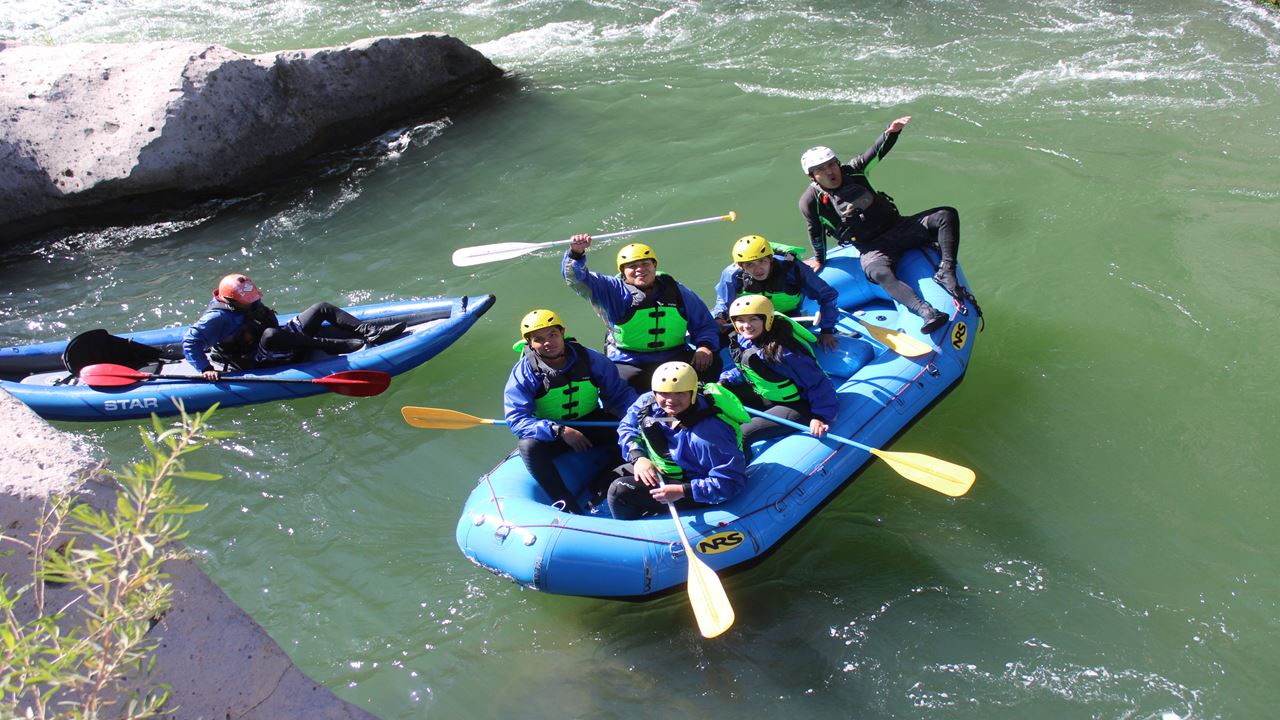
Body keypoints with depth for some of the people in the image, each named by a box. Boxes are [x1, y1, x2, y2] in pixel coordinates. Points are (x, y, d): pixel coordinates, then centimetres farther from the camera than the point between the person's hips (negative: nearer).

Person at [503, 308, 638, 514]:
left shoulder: (589, 358, -7)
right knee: (529, 446, -34)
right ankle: (569, 506, -29)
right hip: (549, 434, -2)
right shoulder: (523, 373, -15)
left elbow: (620, 393, -1)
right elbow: (516, 420, -23)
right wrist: (560, 431, -33)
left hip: (592, 424, 2)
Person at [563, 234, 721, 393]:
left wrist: (705, 346, -5)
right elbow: (578, 278, -9)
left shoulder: (676, 291, 11)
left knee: (713, 363, -18)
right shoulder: (613, 291, 3)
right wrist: (576, 253, -29)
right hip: (628, 364, -2)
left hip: (674, 358, 3)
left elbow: (705, 324, 16)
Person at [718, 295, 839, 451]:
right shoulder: (740, 340, -6)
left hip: (795, 406, -9)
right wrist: (724, 382, -1)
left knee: (740, 435, -21)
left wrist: (820, 416, -34)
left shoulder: (783, 350, -31)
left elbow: (816, 382, -28)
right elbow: (743, 369, 16)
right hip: (762, 396, 9)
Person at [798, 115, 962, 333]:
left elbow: (877, 152, 0)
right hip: (872, 250, -5)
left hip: (897, 228, 5)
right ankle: (925, 311, -56)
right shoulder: (811, 202, -8)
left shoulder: (853, 171, 1)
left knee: (947, 215, -12)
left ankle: (945, 273, -26)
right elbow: (816, 233, 5)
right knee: (880, 274, -41)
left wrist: (891, 133, -20)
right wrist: (820, 259, 18)